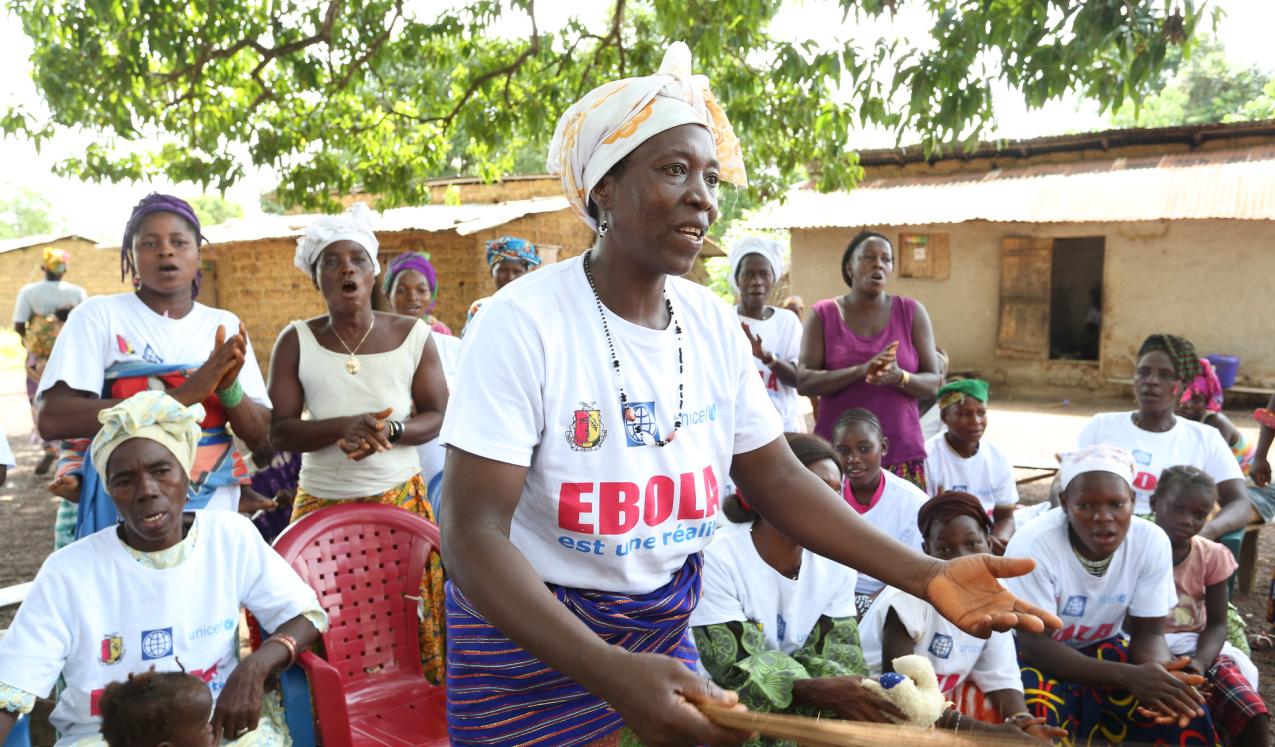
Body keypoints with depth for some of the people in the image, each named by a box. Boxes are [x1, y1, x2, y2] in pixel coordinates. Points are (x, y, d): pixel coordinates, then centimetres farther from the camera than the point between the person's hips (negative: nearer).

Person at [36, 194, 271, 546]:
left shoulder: (225, 326, 4)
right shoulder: (98, 315, -4)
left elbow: (259, 436, 2)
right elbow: (52, 419, -17)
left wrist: (229, 388, -18)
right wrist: (181, 395, -23)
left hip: (212, 514, 3)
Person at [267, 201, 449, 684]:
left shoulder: (412, 335, -1)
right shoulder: (296, 342, -1)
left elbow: (439, 417, 1)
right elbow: (279, 432, -4)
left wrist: (389, 431, -18)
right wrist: (345, 426, -21)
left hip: (400, 499, 0)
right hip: (321, 504, 0)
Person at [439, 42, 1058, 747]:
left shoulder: (714, 323, -4)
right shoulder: (522, 323, -22)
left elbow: (778, 479, -1)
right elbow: (473, 535, -25)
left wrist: (926, 575, -12)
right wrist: (611, 673, -38)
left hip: (664, 626, 5)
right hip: (531, 632, -5)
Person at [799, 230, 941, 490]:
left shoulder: (912, 312, 8)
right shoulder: (824, 314, 5)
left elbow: (933, 383, 5)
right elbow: (803, 382, -5)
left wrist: (899, 377, -17)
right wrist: (863, 370, -19)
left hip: (903, 453, 1)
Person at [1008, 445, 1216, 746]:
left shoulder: (1152, 541, -16)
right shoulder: (1034, 544, -28)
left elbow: (1148, 633, -8)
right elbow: (1035, 643, -26)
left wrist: (1158, 672, -34)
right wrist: (1130, 676, -37)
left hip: (1105, 648, 4)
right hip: (1033, 653, -4)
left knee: (1179, 699, -19)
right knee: (1040, 712, -34)